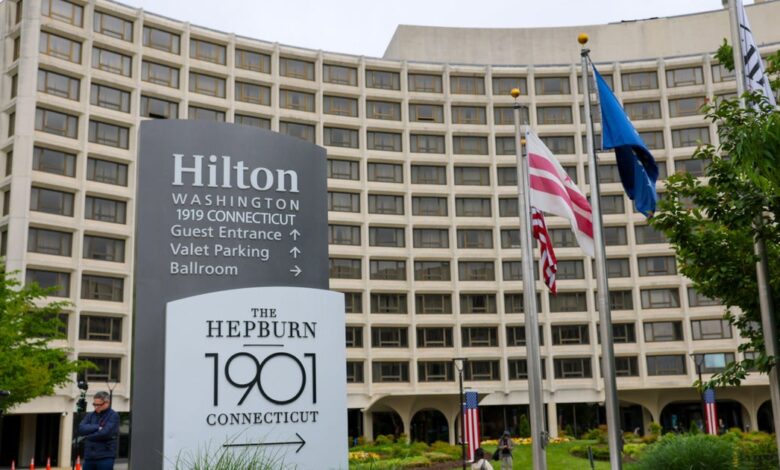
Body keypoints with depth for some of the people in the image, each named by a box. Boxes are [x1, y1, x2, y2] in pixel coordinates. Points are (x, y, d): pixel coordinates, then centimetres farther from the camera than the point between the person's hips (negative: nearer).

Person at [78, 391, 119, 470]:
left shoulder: (113, 416, -4)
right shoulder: (90, 415, 14)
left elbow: (105, 433, -16)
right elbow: (81, 429, -1)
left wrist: (86, 437, -4)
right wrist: (97, 427, -14)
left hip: (105, 458, -6)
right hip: (89, 457, 6)